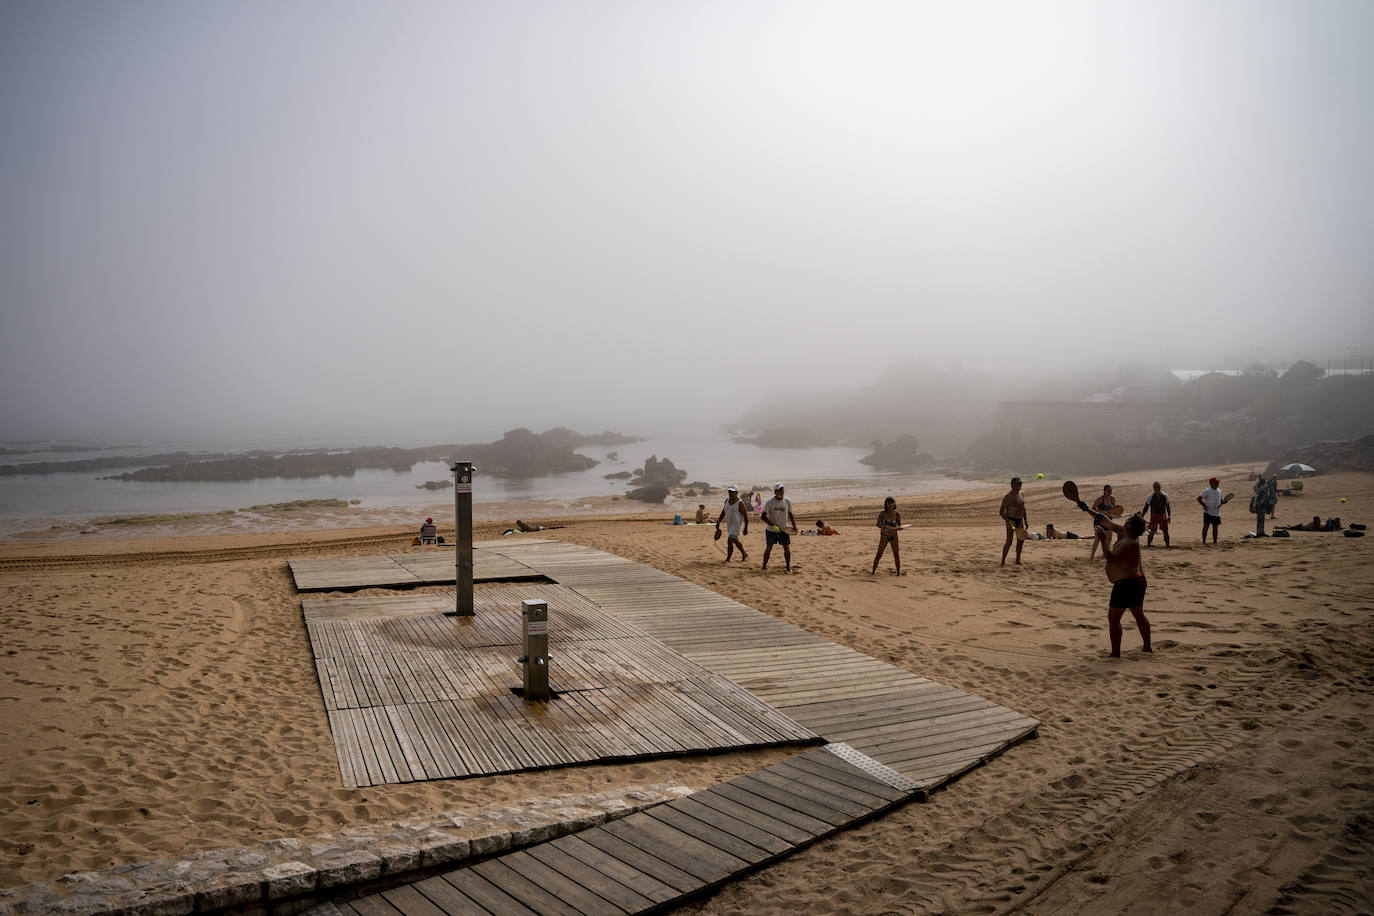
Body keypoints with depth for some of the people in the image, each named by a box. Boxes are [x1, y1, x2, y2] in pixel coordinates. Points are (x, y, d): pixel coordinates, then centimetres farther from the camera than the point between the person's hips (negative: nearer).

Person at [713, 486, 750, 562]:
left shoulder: (740, 503, -17)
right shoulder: (727, 500, 3)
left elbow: (746, 516, -12)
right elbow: (723, 512, 13)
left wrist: (746, 528, -12)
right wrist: (718, 522, 8)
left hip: (737, 525, -8)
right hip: (729, 525, 8)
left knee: (730, 541, -12)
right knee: (735, 541, 20)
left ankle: (728, 559, 0)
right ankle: (744, 555, 37)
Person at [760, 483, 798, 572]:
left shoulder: (788, 501, -1)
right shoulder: (769, 503, -12)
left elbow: (790, 514, 11)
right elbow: (763, 516, -11)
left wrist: (794, 525, 0)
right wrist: (772, 525, -22)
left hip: (784, 529, 3)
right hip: (771, 530, -2)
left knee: (787, 548, 0)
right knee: (769, 548, 4)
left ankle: (788, 567, 12)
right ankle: (764, 566, 17)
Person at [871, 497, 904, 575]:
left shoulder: (897, 514, -7)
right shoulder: (882, 513, -11)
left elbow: (899, 525, 1)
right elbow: (878, 524, -20)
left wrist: (899, 527, -23)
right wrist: (887, 526, -35)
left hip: (894, 536, 1)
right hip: (884, 536, -1)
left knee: (896, 555, 3)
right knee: (879, 554, 0)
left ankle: (898, 572, 14)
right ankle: (873, 571, 11)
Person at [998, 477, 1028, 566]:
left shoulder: (1021, 494, 7)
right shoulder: (1008, 497, -15)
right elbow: (1001, 511, -13)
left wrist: (1025, 520, 17)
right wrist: (1008, 521, -24)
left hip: (1020, 520, 7)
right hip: (1011, 520, -7)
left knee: (1020, 540, 10)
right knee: (1009, 541, -13)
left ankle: (1018, 560, 21)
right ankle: (1003, 561, -6)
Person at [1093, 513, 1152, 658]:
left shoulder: (1129, 543, -23)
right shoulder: (1123, 534, 4)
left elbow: (1111, 558, -32)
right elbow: (1110, 524, 17)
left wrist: (1103, 540, -34)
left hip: (1126, 584, -11)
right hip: (1138, 581, 11)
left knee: (1113, 618, -5)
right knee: (1139, 615, 22)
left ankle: (1115, 654, -6)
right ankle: (1148, 647, 32)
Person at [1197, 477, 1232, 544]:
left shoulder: (1219, 491, 12)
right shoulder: (1207, 491, -8)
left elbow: (1221, 501, 18)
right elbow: (1199, 498, -11)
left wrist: (1225, 501, -4)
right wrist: (1204, 505, -22)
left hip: (1216, 513, 6)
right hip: (1208, 512, -6)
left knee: (1215, 528, 8)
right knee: (1206, 526, -5)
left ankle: (1215, 541, 16)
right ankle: (1204, 541, -1)